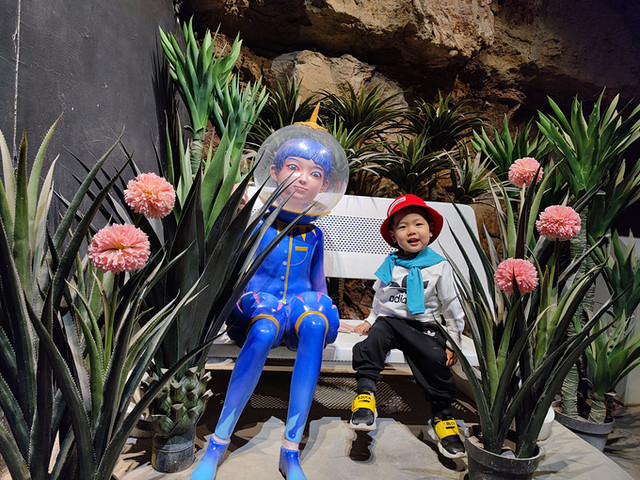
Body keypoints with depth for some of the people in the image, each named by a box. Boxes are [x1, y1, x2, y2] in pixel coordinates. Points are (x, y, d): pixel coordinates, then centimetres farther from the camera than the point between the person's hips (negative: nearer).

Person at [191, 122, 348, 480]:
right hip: (257, 305, -2)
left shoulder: (314, 235, 15)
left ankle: (291, 450, -32)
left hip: (301, 306, 2)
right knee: (265, 329, -41)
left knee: (315, 324, -37)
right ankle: (218, 444, -26)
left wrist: (328, 313, 12)